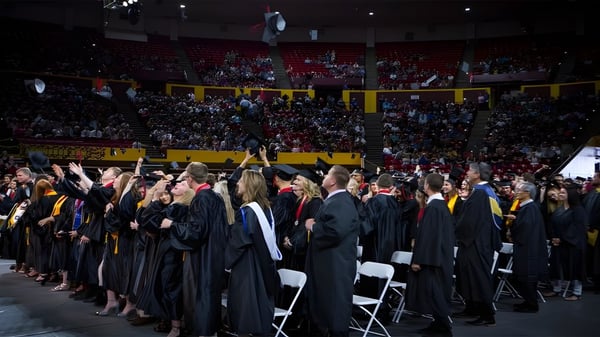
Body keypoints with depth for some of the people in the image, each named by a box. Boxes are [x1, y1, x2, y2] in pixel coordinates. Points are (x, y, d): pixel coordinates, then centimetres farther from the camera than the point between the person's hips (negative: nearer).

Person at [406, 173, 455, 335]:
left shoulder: (432, 207, -19)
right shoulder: (443, 205, 10)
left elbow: (426, 235, -21)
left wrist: (418, 259, -18)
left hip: (432, 257, -10)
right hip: (442, 256, 10)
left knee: (432, 293, -3)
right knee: (438, 292, 15)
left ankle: (442, 325, 0)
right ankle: (440, 323, 22)